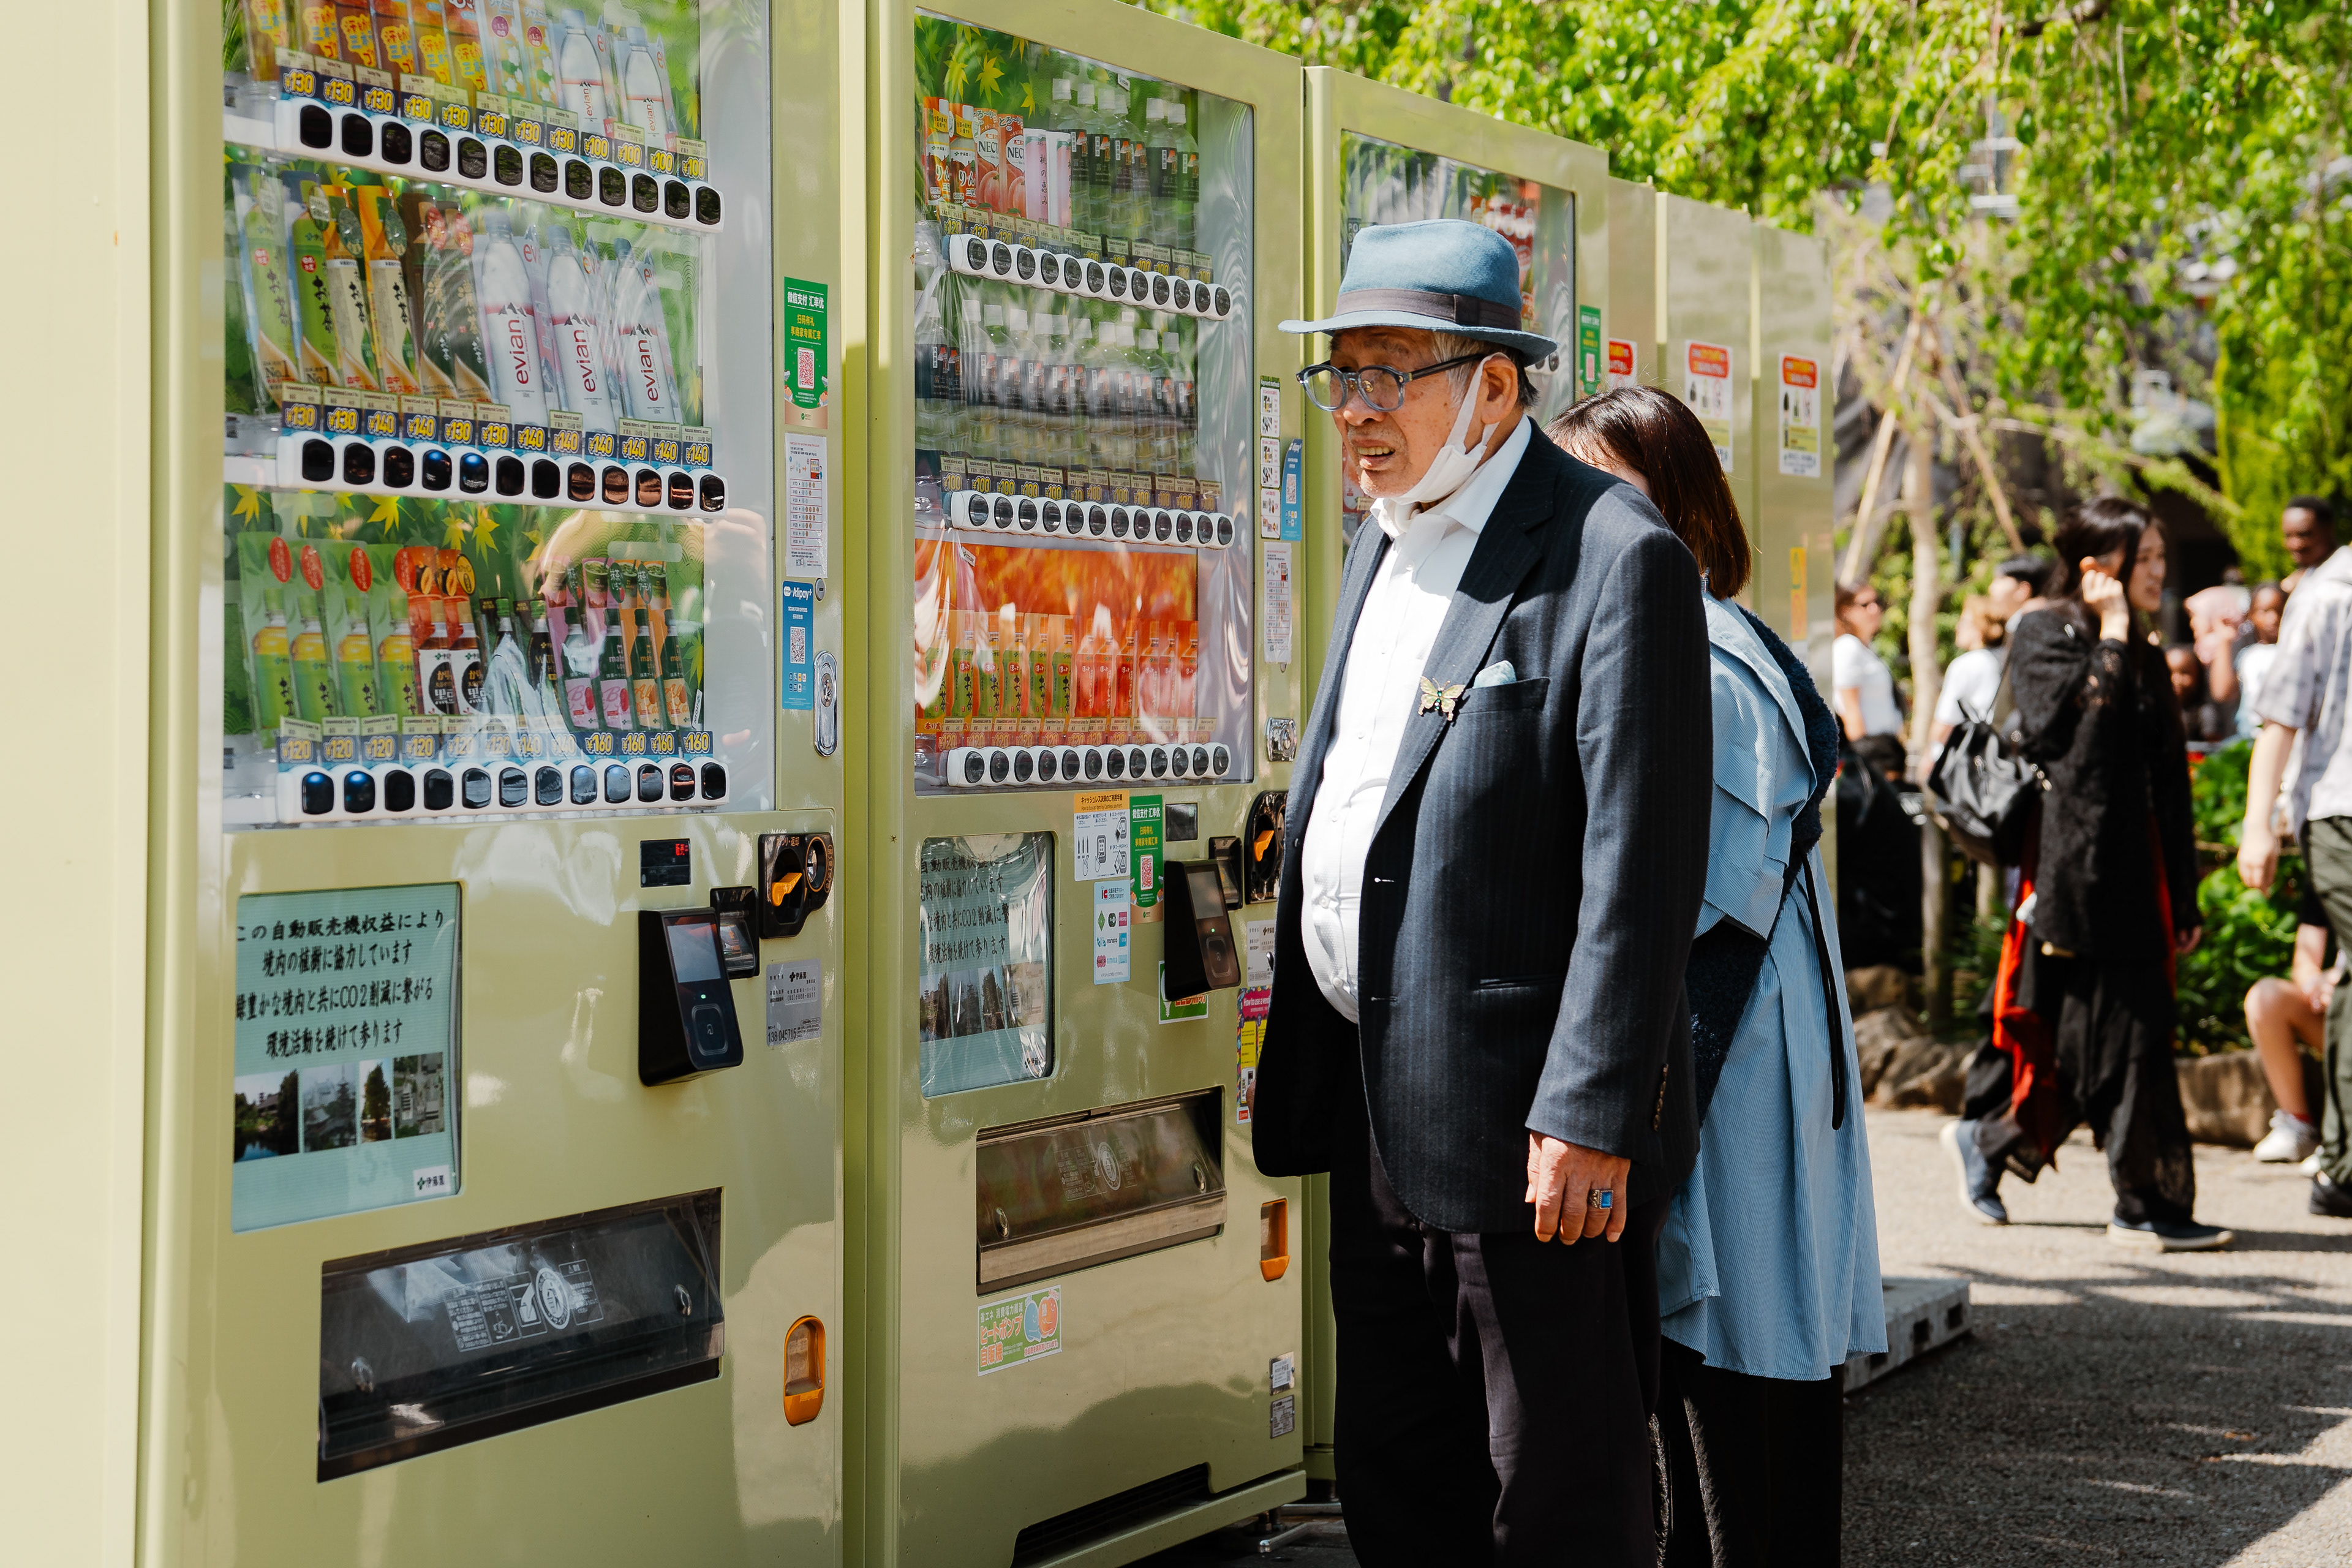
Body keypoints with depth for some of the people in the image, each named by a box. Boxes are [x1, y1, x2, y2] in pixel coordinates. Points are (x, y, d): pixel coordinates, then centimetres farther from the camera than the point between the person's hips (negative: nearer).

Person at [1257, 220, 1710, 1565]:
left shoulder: (1616, 556, -13)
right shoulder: (1383, 544, 15)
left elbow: (1642, 862, -18)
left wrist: (1588, 1113, -22)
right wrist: (1306, 1069, 16)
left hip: (1525, 1121, -8)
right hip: (1379, 1112, 8)